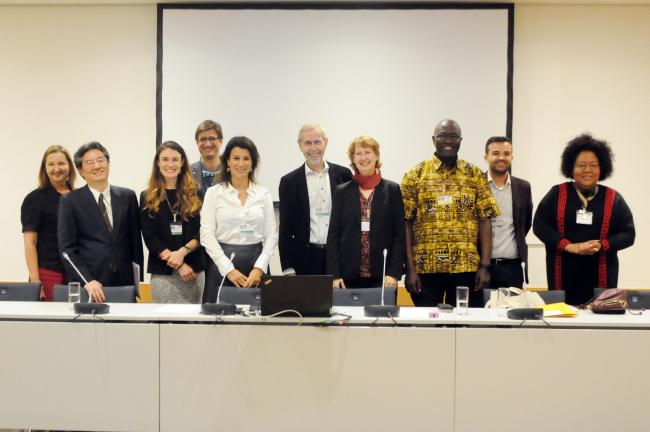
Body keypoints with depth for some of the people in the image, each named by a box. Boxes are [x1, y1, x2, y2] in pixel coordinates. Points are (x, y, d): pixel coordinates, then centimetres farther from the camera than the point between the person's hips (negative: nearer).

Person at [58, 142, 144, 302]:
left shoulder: (128, 196, 9)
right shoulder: (70, 201, 2)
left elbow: (136, 241, 12)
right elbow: (67, 247, -3)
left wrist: (138, 282, 7)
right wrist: (87, 280, -14)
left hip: (124, 282, 2)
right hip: (86, 287, -2)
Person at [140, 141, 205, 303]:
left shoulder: (195, 194, 8)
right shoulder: (148, 197, 6)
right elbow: (150, 238, 0)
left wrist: (183, 251, -14)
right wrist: (178, 265, -9)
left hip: (194, 269, 1)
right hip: (162, 271, -1)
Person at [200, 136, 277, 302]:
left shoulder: (263, 194, 7)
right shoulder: (214, 193, 2)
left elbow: (271, 235, 5)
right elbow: (207, 234, -4)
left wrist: (259, 268, -8)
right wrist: (229, 269, -12)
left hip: (256, 263, 2)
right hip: (223, 262, -1)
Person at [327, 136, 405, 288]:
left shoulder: (392, 189, 6)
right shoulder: (342, 191, 8)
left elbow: (400, 235, 3)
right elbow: (333, 235, 6)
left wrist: (394, 273, -7)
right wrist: (334, 275, -3)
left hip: (382, 277, -1)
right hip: (349, 276, 1)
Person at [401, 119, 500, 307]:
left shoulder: (475, 175, 6)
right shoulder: (415, 175, 3)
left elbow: (485, 220, 3)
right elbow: (406, 223, -1)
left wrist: (485, 266, -4)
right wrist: (410, 268, -6)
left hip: (467, 268, 1)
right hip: (425, 267, -1)